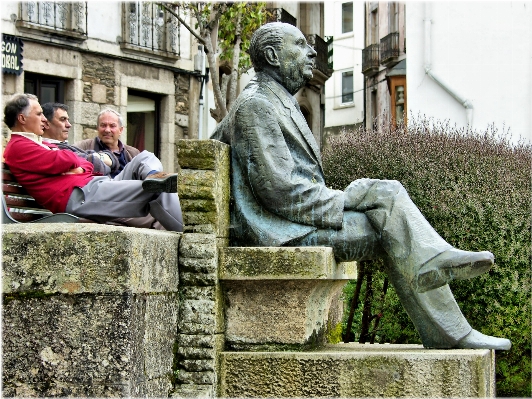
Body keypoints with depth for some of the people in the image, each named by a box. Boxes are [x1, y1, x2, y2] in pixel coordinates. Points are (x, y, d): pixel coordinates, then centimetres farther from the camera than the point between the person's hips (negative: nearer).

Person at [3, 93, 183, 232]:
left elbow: (86, 163, 23)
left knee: (145, 158, -2)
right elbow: (61, 161, -16)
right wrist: (73, 160, 9)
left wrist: (79, 168, -2)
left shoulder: (40, 143, 30)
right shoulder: (17, 147, -2)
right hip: (78, 196, -11)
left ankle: (153, 177, -31)